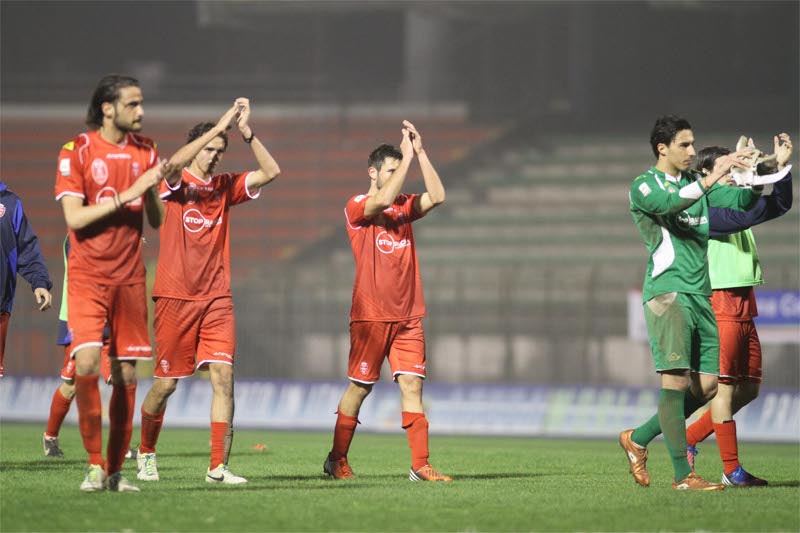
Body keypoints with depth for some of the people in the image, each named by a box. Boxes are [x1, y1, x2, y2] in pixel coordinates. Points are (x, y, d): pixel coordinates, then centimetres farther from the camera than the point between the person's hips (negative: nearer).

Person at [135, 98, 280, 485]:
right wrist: (218, 128, -27)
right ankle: (146, 454, 27)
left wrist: (246, 132, -10)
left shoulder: (224, 188, 9)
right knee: (166, 383, 3)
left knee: (223, 373, -11)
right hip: (175, 297, -3)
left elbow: (270, 172, 0)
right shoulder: (174, 186, -3)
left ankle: (218, 466, -11)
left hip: (216, 299, 3)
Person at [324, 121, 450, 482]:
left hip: (407, 315, 4)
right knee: (359, 387, 2)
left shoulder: (405, 206, 13)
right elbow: (382, 200, -23)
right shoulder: (357, 208, -2)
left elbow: (437, 196, -4)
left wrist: (420, 152, -5)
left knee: (412, 385, -3)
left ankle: (420, 465, -6)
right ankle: (337, 460, 15)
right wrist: (407, 157, -18)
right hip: (371, 314, -4)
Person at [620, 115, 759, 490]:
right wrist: (710, 180, -30)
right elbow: (669, 204, -23)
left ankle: (638, 439, 20)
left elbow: (738, 202, 10)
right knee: (676, 381, -13)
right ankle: (682, 475, -12)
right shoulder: (644, 187, -2)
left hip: (700, 295, 7)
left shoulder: (695, 184, 19)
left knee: (706, 385, 4)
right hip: (667, 291, -7)